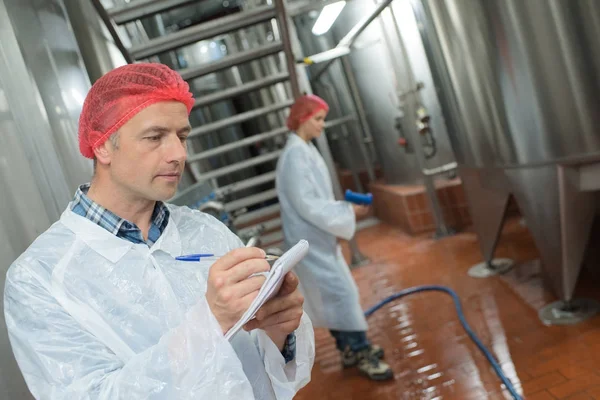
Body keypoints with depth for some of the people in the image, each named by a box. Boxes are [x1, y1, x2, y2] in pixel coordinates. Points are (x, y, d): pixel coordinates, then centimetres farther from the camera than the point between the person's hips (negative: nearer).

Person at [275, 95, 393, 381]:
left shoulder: (306, 150, 12)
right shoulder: (295, 155, -19)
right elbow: (306, 204, -23)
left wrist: (340, 218, 10)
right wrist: (347, 213, -17)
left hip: (319, 238, 10)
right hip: (309, 242, -10)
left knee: (332, 293, 16)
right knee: (341, 293, -6)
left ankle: (350, 347, 28)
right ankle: (361, 353, 4)